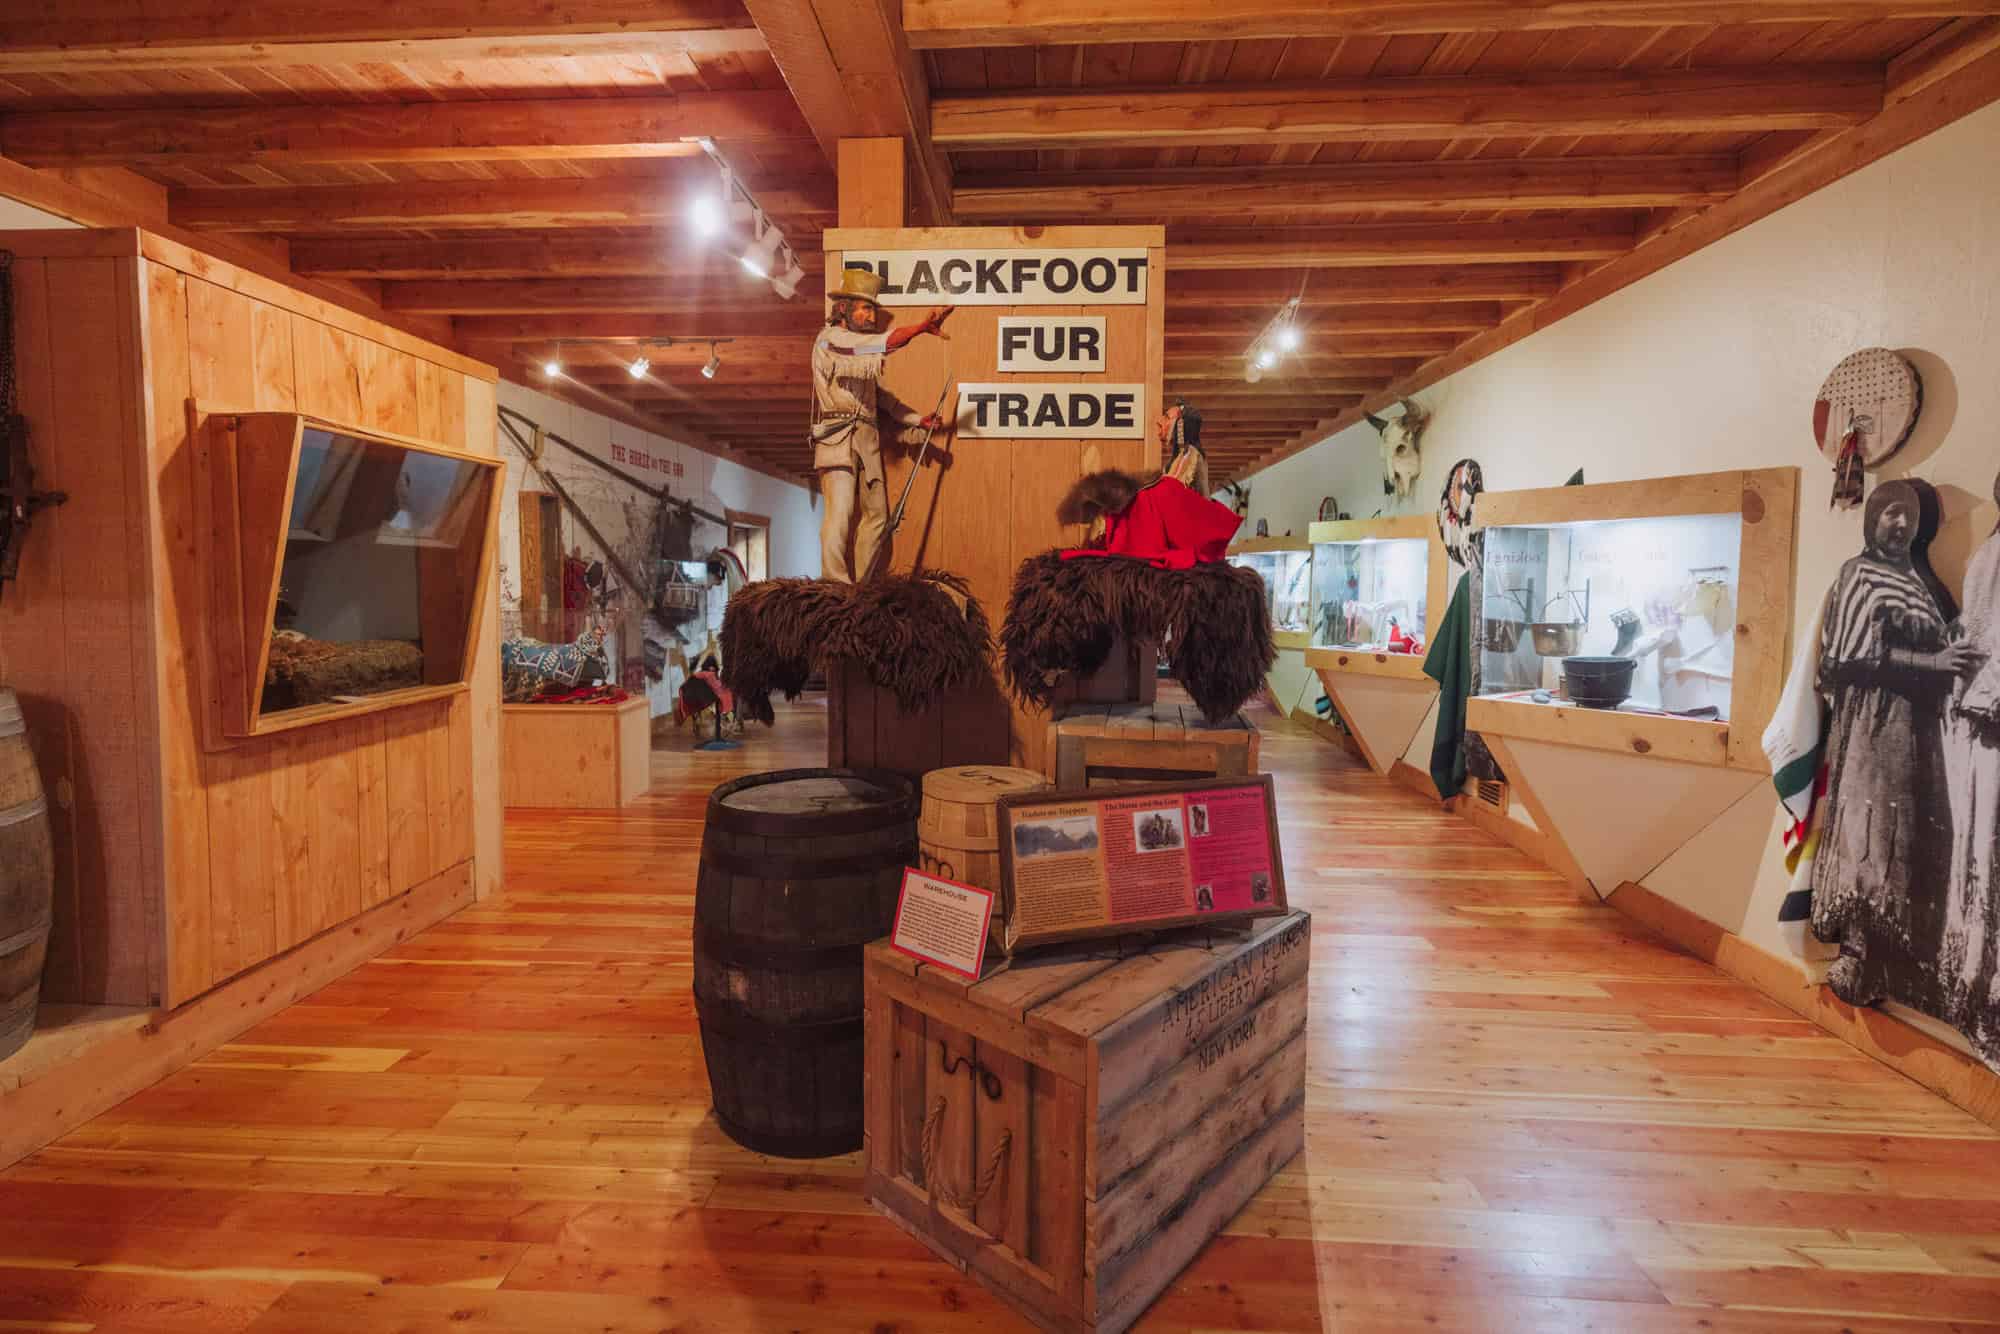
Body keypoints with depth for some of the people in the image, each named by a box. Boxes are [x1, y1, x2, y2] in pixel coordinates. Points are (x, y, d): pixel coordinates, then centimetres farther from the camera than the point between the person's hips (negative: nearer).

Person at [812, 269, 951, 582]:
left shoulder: (864, 355, 20)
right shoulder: (829, 339, -5)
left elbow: (880, 395, 27)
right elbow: (882, 343, -22)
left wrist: (918, 420, 15)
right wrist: (921, 327, -32)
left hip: (867, 439, 9)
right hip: (837, 437, -8)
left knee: (877, 516, 8)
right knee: (840, 510, -20)